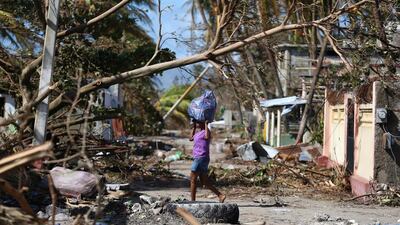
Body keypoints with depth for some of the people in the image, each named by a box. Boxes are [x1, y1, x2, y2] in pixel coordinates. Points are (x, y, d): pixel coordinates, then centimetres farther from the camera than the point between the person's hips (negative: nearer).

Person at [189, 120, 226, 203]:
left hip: (201, 159, -10)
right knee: (205, 183, 8)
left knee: (192, 180, -3)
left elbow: (207, 137, -34)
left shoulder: (206, 131, -10)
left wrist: (206, 125, -24)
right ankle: (220, 195, 3)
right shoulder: (199, 133, 19)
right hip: (199, 159, 10)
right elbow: (191, 138, 34)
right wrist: (194, 127, 26)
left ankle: (192, 201, 0)